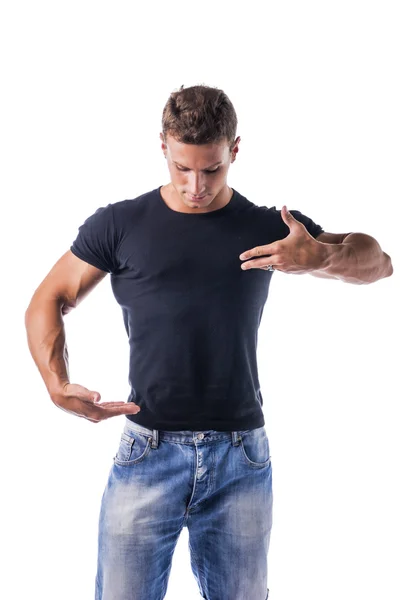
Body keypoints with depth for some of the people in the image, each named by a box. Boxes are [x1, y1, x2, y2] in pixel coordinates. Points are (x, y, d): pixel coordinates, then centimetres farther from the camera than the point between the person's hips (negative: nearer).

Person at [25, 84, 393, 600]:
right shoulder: (119, 224, 2)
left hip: (241, 460, 1)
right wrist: (57, 384, -12)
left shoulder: (269, 228, 5)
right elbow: (48, 302, 7)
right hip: (148, 451, -1)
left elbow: (379, 262, 9)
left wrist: (321, 257, -13)